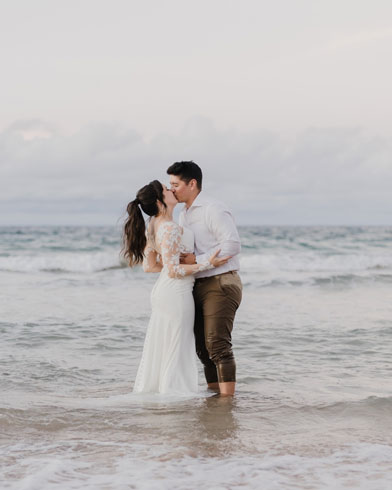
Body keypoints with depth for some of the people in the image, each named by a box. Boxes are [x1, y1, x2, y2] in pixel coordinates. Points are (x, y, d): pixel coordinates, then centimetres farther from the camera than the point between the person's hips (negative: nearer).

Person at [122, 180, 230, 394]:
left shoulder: (153, 226, 7)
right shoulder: (170, 229, -21)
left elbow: (149, 266, 13)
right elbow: (173, 271, -21)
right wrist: (207, 264, -18)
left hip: (162, 291, 9)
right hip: (176, 293, -9)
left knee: (159, 347, 15)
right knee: (176, 349, 0)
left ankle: (149, 389, 22)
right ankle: (174, 392, 5)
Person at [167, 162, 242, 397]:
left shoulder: (213, 209, -11)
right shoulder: (184, 215, 17)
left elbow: (232, 245, -21)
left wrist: (197, 260, -21)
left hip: (220, 285, -9)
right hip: (199, 287, 9)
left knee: (217, 344, -15)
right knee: (204, 348, 10)